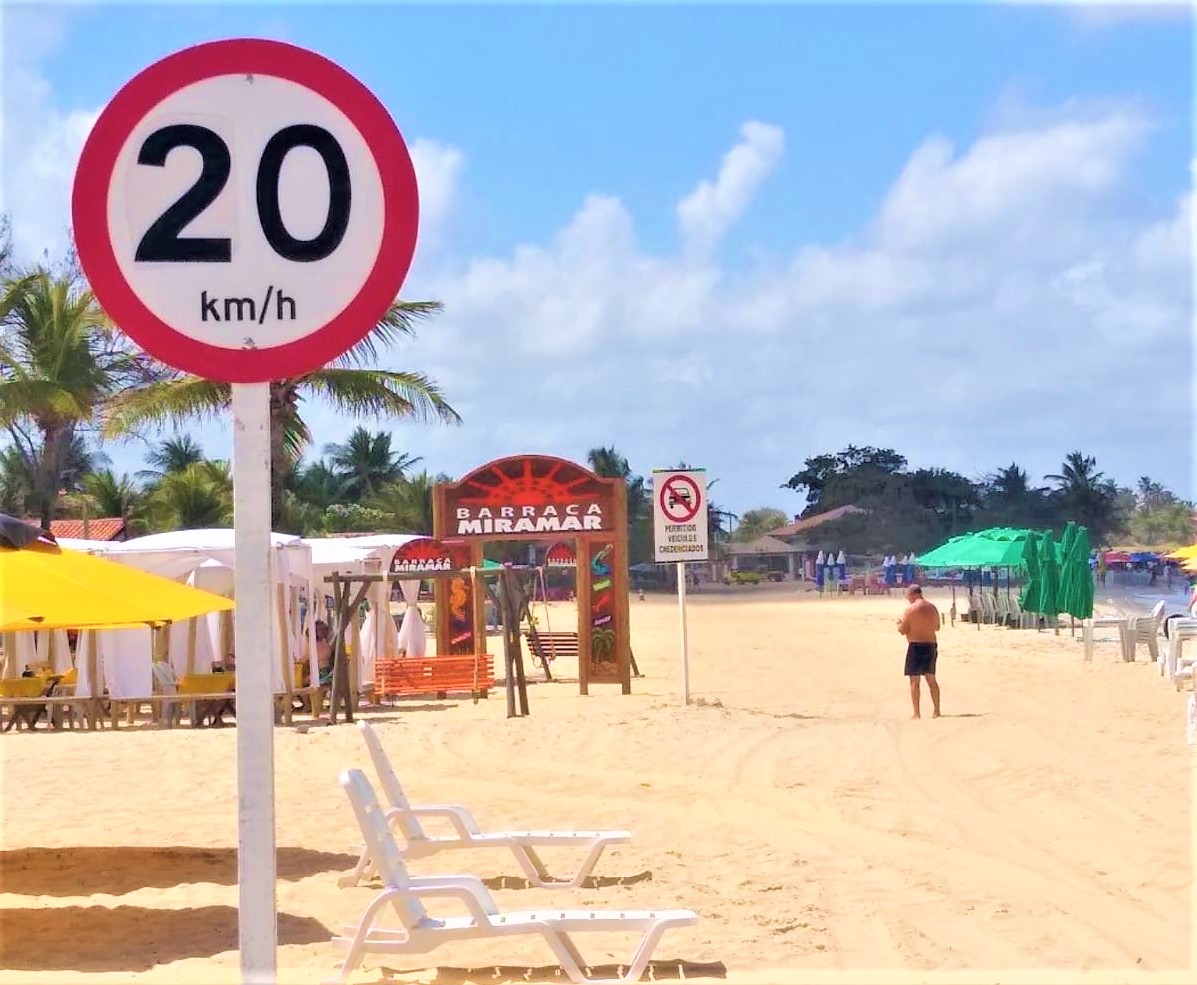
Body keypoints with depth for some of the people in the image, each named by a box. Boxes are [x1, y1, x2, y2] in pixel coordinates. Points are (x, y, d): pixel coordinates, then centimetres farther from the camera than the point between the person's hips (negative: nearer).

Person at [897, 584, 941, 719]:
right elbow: (937, 627, 17)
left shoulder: (910, 609, -13)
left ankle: (916, 713, -4)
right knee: (931, 678, 17)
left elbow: (903, 630, -11)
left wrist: (900, 624, 10)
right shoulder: (932, 608, 6)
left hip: (916, 646, -6)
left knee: (914, 680, -1)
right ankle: (936, 711, 18)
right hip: (931, 646, 6)